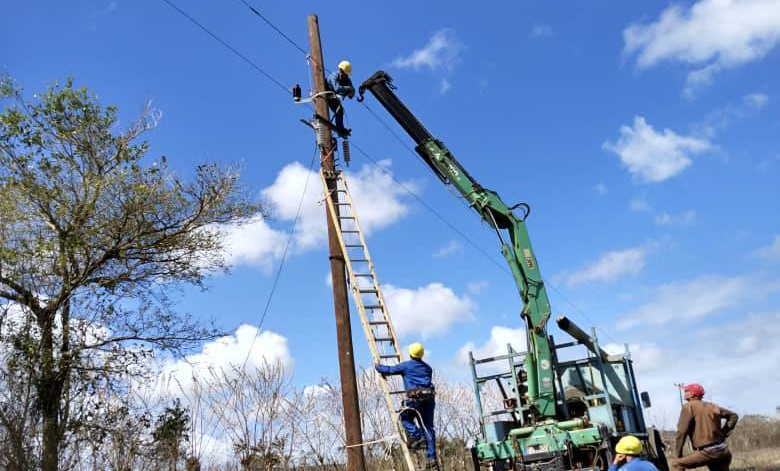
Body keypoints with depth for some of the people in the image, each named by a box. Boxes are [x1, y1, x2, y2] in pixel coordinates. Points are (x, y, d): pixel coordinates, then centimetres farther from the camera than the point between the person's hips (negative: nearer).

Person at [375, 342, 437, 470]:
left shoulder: (406, 365, 7)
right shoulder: (427, 367, 22)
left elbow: (390, 370, 15)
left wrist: (378, 367, 34)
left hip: (415, 397, -5)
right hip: (429, 397, 5)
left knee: (405, 418, 19)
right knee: (428, 427, 5)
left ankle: (417, 436, -6)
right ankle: (432, 459, -1)